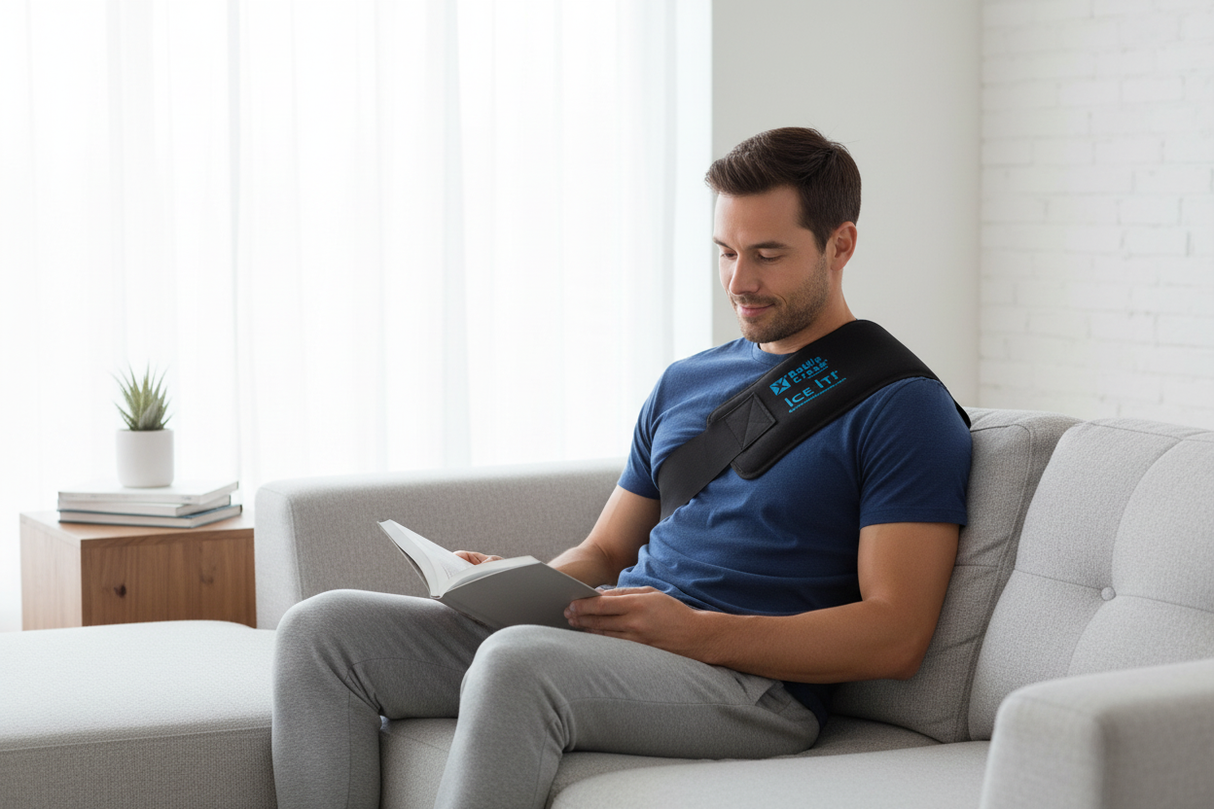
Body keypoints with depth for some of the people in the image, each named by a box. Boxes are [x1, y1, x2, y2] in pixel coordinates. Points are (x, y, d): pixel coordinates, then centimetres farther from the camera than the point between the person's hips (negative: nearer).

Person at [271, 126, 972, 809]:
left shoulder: (902, 406, -2)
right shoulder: (685, 383, 23)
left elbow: (896, 636, -11)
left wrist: (695, 631, -20)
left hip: (753, 682, -8)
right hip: (608, 639, 8)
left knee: (516, 661, -37)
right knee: (322, 628, -6)